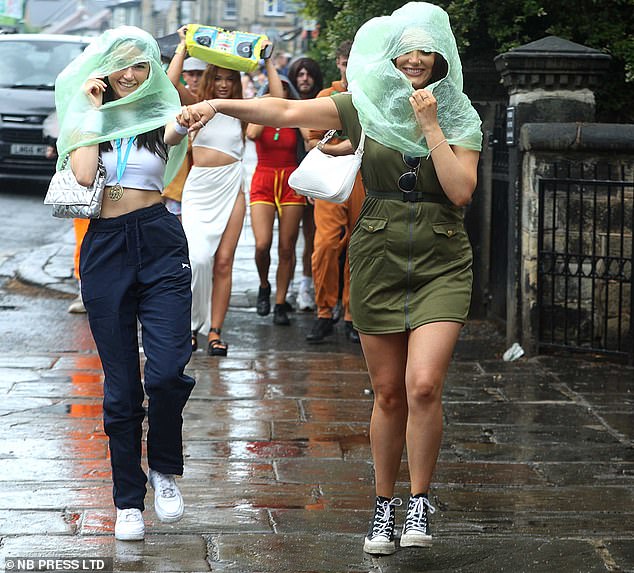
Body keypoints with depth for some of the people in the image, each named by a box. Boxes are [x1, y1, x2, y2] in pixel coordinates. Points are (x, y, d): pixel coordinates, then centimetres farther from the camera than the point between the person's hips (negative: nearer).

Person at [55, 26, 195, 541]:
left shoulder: (162, 117, 6)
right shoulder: (87, 118, 8)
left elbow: (178, 130, -20)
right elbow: (84, 174, -11)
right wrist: (94, 108, -4)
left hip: (160, 246, -1)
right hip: (105, 249, 1)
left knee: (167, 372, -15)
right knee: (121, 385, 4)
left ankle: (165, 469, 11)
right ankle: (129, 501, 14)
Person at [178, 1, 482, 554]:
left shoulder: (460, 119, 2)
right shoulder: (366, 107, 3)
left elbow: (461, 191, -11)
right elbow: (289, 111, -2)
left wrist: (429, 125, -13)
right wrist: (219, 104, -10)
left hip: (440, 265, -1)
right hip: (377, 259, 1)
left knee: (423, 386, -17)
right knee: (389, 394, 7)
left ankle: (420, 500, 0)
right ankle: (384, 504, 22)